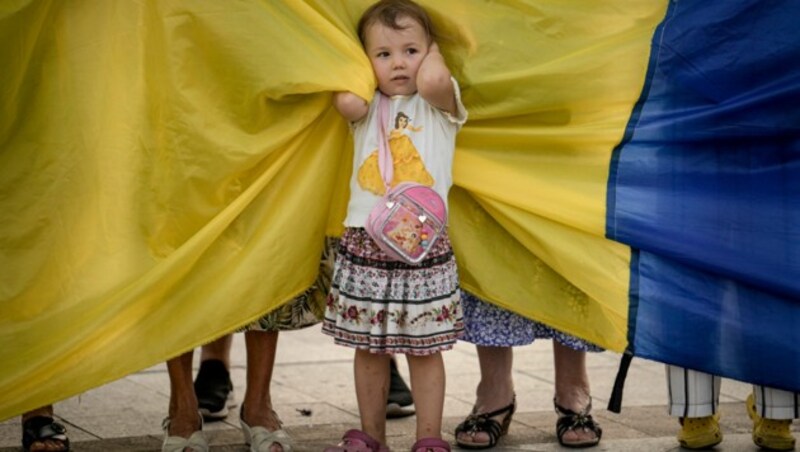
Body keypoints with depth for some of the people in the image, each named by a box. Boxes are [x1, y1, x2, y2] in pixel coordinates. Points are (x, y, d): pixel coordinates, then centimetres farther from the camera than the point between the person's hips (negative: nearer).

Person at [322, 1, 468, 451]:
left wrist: (432, 51, -1)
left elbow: (434, 81, -23)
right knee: (368, 347, 10)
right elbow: (347, 100, -15)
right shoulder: (369, 108, 9)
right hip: (365, 245, 3)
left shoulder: (440, 104, 2)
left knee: (425, 348, 3)